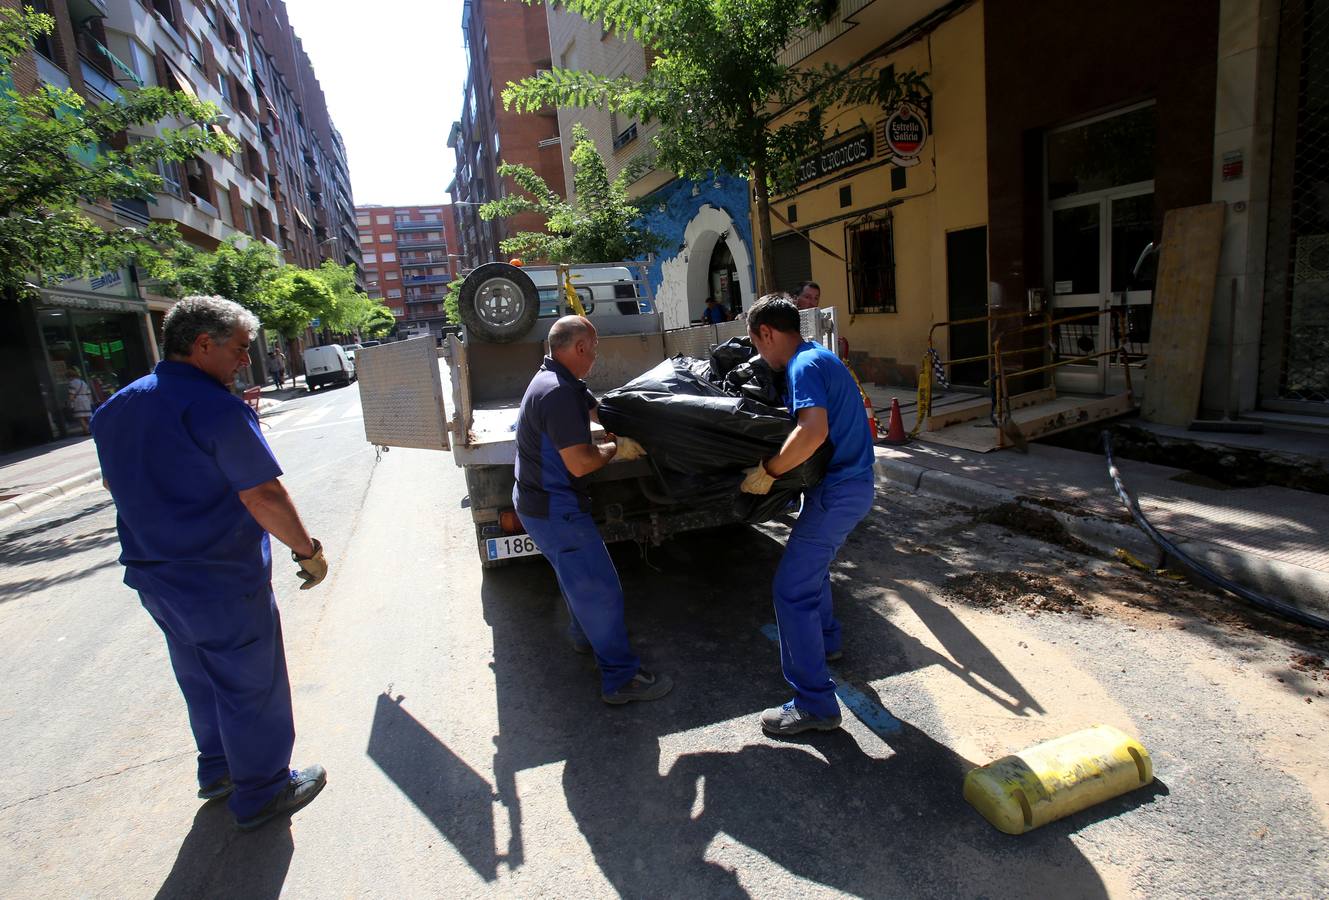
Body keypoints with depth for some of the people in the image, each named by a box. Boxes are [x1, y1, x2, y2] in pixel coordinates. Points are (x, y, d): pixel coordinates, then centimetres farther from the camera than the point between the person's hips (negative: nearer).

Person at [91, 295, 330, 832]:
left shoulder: (114, 409, 6)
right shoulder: (216, 409, -21)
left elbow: (117, 483, 20)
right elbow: (263, 496, -24)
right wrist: (308, 551, -14)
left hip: (152, 579, 9)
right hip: (223, 585, -8)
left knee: (200, 681, 25)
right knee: (251, 688, 8)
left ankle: (218, 769, 42)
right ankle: (262, 793, 22)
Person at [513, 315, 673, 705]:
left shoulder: (557, 380, 7)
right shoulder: (559, 393, -27)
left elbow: (597, 410, 19)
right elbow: (580, 463, -28)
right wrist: (616, 447, -11)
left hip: (540, 501, 11)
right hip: (555, 510, -11)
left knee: (577, 575, 28)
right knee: (599, 588, -2)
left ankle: (585, 636, 49)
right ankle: (621, 678, 8)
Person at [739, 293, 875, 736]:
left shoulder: (805, 365, -18)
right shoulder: (819, 357, 14)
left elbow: (813, 431, -34)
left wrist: (767, 471, -24)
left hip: (838, 491, -11)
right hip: (852, 482, 11)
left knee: (792, 590, -7)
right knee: (812, 563, 29)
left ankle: (815, 705, 1)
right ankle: (825, 639, 50)